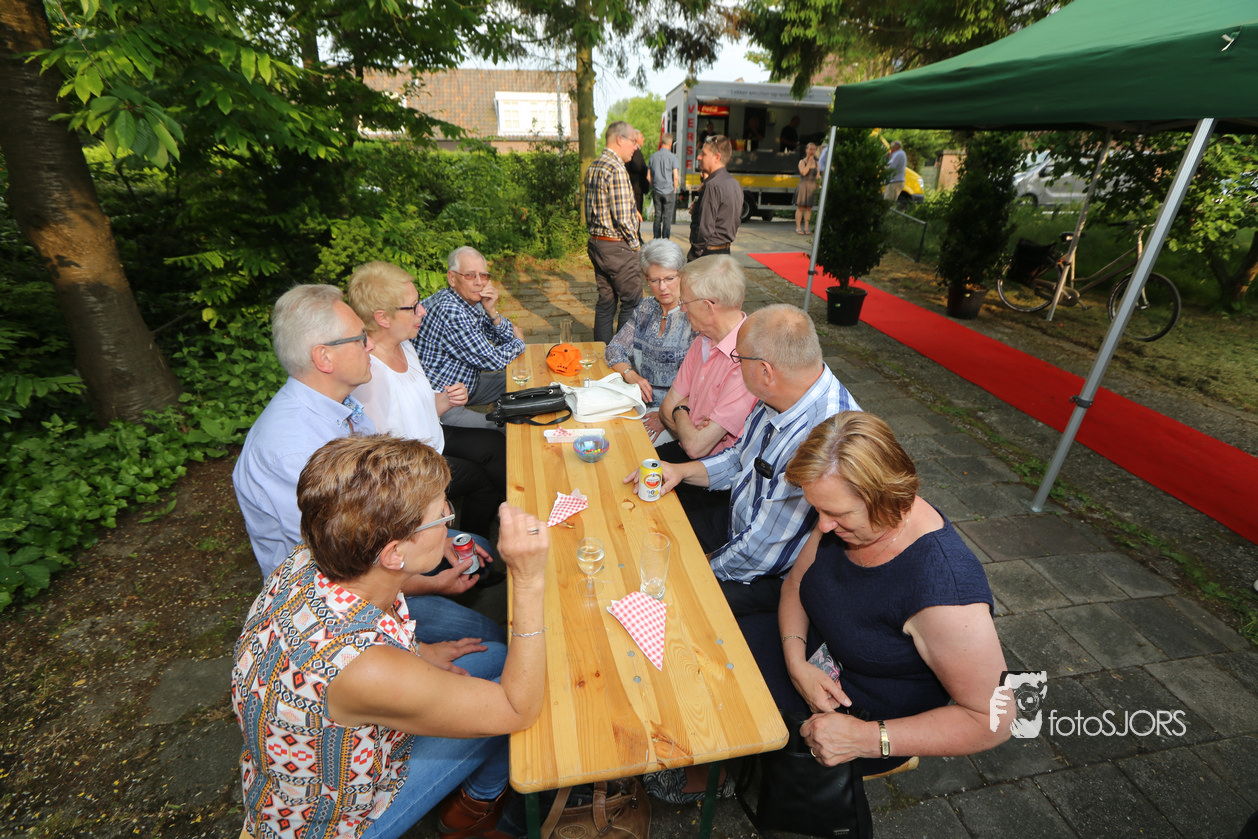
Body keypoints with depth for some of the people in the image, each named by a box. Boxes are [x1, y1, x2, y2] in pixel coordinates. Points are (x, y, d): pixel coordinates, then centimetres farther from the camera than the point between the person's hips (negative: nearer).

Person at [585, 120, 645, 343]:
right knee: (631, 304, 1)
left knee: (605, 302, 15)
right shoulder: (616, 169, -17)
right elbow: (622, 218, -20)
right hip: (617, 247, -9)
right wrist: (636, 245, -8)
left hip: (596, 242, 9)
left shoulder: (593, 166, 12)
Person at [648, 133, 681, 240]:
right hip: (668, 191, -4)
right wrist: (674, 189, 4)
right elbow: (676, 177, -10)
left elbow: (648, 176, 7)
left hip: (656, 191, 4)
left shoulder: (653, 156, 5)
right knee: (667, 217, 0)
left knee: (657, 216, 11)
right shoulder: (672, 157, -7)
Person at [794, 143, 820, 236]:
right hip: (803, 185, -4)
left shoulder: (816, 163, 14)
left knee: (809, 208, 3)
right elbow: (804, 172, -15)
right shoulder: (802, 162, 2)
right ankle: (798, 227, 1)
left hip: (812, 186, 4)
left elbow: (818, 176, 14)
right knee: (800, 207, -4)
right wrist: (809, 162, -11)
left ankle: (806, 228, 5)